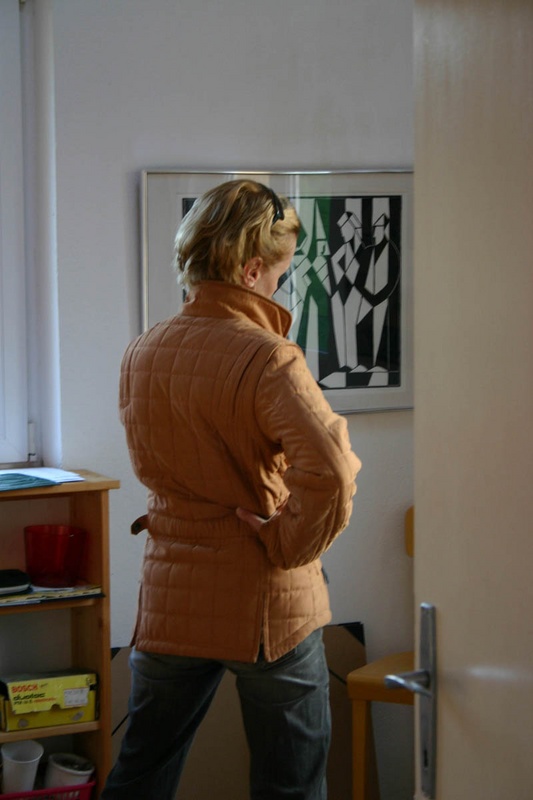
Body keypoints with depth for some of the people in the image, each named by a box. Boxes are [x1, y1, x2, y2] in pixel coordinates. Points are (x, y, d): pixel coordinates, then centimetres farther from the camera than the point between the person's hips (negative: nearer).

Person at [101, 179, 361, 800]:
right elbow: (330, 475, -32)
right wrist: (287, 546, -16)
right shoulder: (268, 359, -19)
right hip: (268, 608, -5)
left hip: (169, 602, 6)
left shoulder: (141, 355, 2)